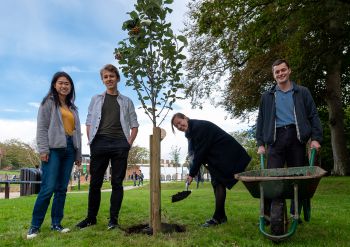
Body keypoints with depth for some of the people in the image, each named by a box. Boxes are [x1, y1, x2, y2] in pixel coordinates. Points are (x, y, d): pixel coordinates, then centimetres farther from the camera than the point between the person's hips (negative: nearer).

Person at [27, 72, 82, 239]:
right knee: (48, 188, -11)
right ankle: (35, 226, 1)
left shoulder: (72, 107, 21)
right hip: (54, 148, -5)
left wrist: (78, 154, 15)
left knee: (62, 188, 6)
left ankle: (56, 223, 14)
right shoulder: (48, 103, 5)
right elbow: (41, 127, -4)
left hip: (69, 149, 6)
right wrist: (43, 149, -14)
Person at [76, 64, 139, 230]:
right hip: (99, 144, 1)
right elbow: (89, 122, 11)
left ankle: (113, 219, 12)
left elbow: (134, 125, 11)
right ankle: (91, 218, 17)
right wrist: (91, 142, -2)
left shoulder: (126, 101, 13)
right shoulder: (96, 99, 14)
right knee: (95, 182, 4)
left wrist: (129, 142, -1)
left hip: (120, 145, 0)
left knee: (117, 183, 3)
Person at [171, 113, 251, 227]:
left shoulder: (199, 127, -22)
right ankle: (221, 216, 17)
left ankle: (218, 217, -5)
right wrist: (193, 171, -2)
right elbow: (195, 153, 8)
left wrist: (192, 174, -20)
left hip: (226, 155, -10)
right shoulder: (191, 131, 9)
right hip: (216, 156, 10)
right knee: (215, 183, 9)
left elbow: (200, 152, -24)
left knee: (218, 183, -10)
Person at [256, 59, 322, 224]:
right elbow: (260, 121, 13)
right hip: (276, 138, 0)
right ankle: (267, 213, -2)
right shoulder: (267, 96, 15)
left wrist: (316, 138, -4)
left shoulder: (302, 92, 13)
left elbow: (313, 116, 9)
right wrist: (260, 143, 5)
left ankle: (295, 213, 16)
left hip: (297, 137, 1)